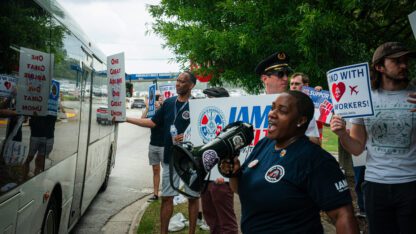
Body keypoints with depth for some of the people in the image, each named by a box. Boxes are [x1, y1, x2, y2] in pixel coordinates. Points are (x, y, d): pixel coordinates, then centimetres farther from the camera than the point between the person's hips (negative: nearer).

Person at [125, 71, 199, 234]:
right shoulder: (168, 103, 5)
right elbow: (153, 122, 8)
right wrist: (126, 118, 4)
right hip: (170, 159, 4)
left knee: (193, 197, 9)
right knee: (167, 197, 10)